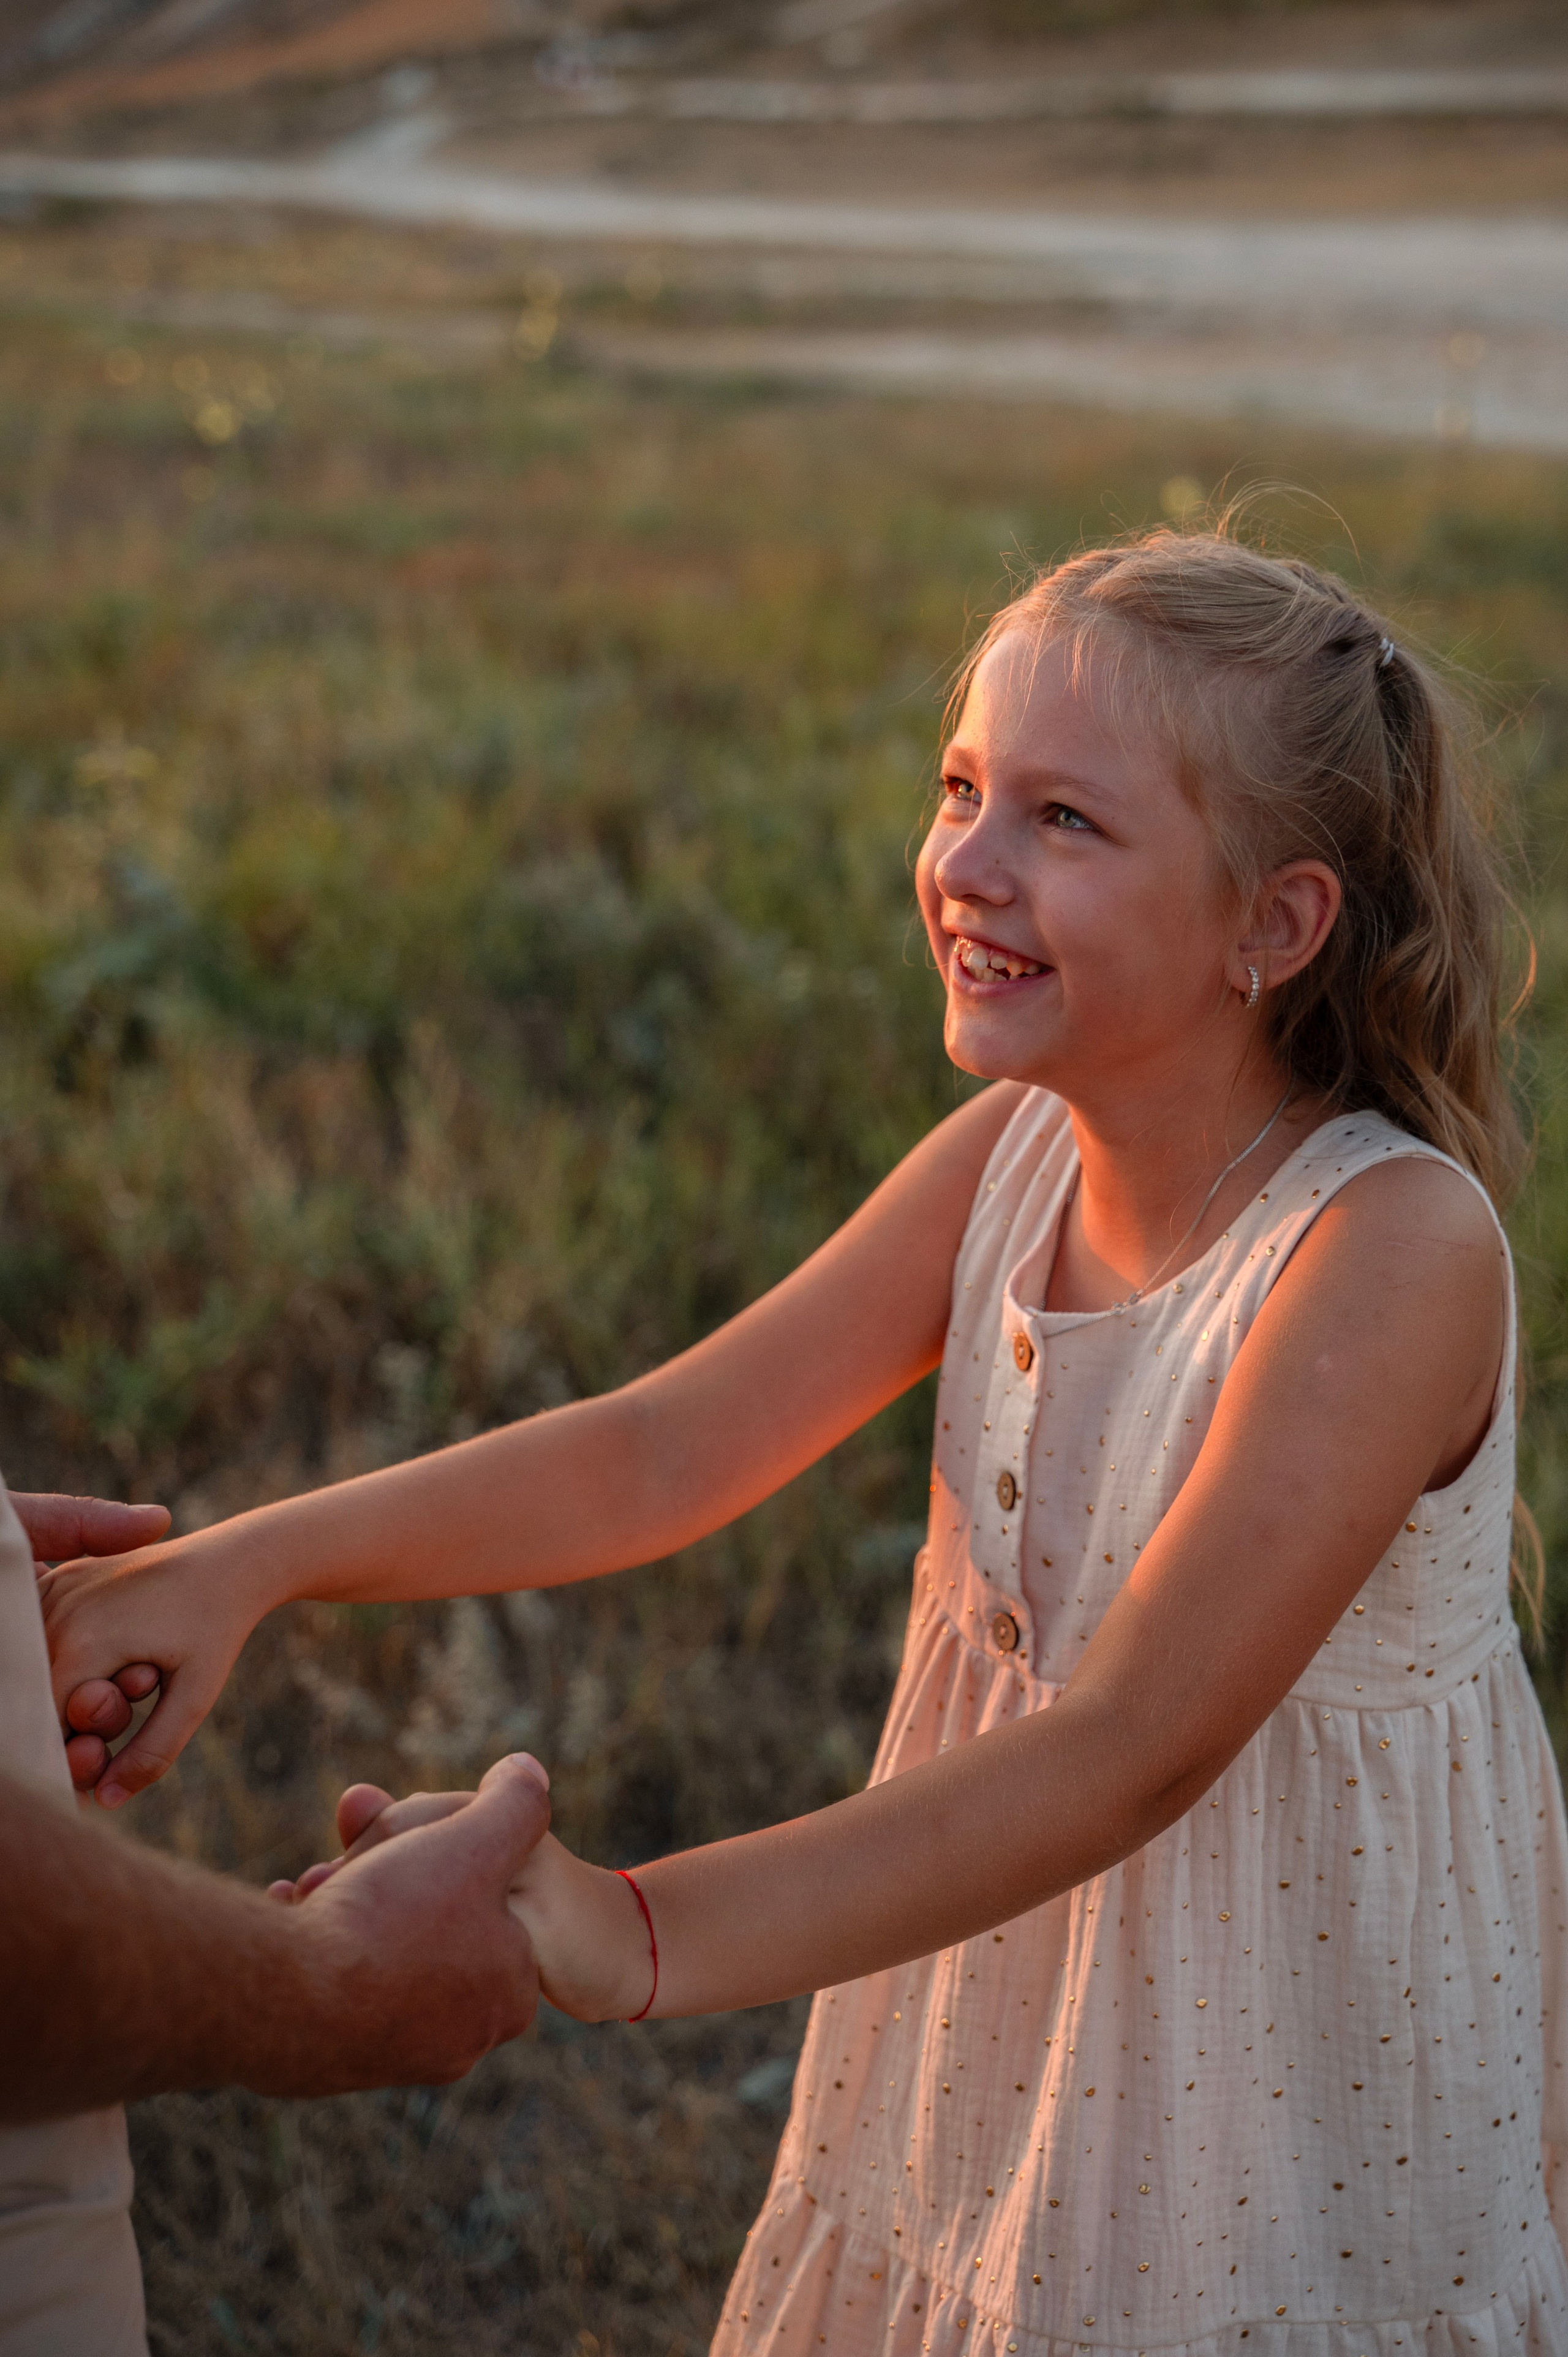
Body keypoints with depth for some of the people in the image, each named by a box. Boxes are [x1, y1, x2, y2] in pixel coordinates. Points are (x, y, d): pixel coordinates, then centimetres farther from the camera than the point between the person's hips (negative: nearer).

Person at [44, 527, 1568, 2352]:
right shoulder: (1021, 1146, -6)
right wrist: (244, 1563, -20)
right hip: (1011, 1964, 6)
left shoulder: (1396, 1247, -26)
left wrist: (644, 1938, -42)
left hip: (1307, 2007, -5)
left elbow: (1134, 1749, -33)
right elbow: (663, 1451, -8)